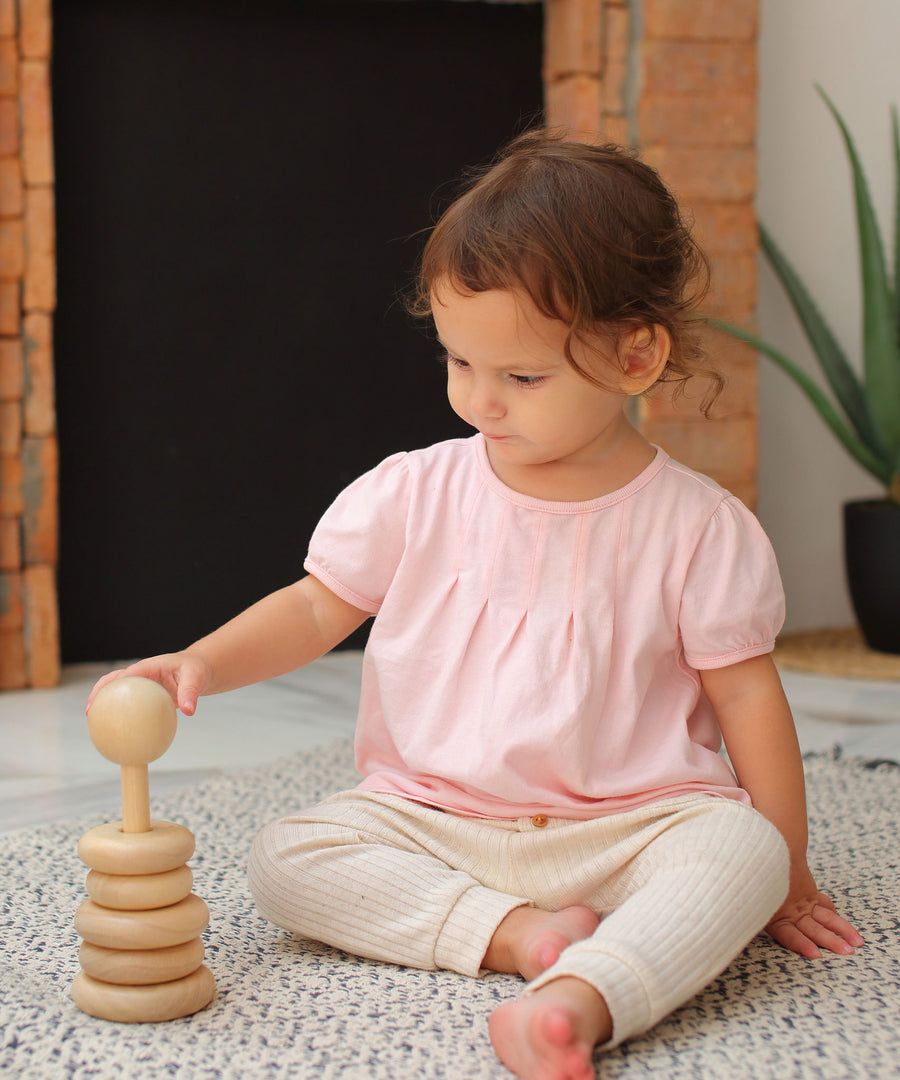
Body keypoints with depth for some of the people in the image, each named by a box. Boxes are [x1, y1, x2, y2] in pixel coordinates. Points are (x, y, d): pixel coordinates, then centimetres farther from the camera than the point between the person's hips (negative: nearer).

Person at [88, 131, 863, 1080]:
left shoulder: (695, 527, -6)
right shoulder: (416, 494, 0)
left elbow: (746, 693, 0)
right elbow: (316, 609, 8)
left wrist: (786, 872, 1)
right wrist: (201, 663, -10)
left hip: (625, 827, -2)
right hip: (431, 820, 3)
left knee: (741, 851, -31)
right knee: (285, 858, -19)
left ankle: (582, 1000, -51)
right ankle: (517, 932, -27)